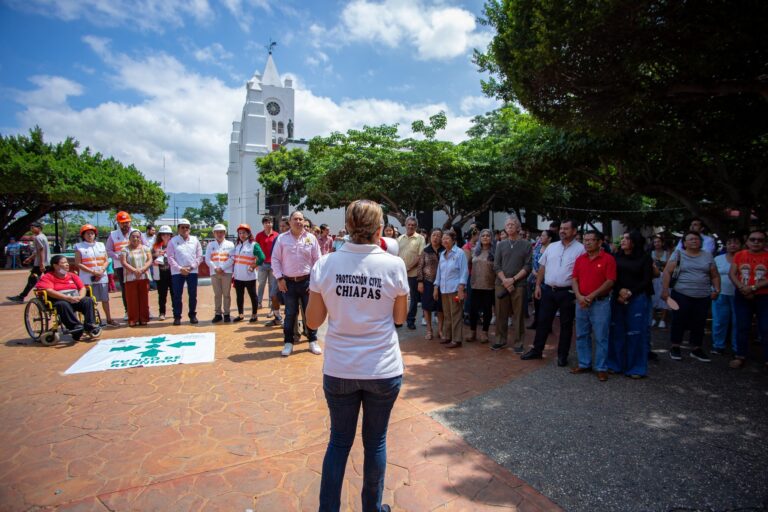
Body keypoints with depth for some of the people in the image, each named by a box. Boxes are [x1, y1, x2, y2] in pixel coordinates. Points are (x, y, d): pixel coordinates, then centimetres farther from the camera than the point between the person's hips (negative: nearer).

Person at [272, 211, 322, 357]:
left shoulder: (311, 238, 1)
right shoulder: (282, 238, 1)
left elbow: (317, 260, 3)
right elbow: (275, 259, 3)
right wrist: (279, 278, -4)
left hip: (307, 281, 0)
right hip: (288, 282, 0)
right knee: (290, 313, 8)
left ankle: (313, 341, 21)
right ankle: (288, 343, 20)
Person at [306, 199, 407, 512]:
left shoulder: (325, 264, -8)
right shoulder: (394, 265, -11)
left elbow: (313, 321, -1)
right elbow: (399, 317, 1)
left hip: (339, 369, 1)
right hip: (382, 369, -1)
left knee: (339, 440, 19)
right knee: (375, 440, 18)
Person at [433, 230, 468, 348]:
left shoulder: (459, 253, -5)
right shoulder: (442, 254, 13)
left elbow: (464, 272, -8)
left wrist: (461, 289, -14)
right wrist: (436, 287, 13)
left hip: (455, 289, -6)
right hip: (444, 289, 6)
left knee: (456, 315, -1)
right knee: (446, 314, 12)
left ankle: (456, 339, 6)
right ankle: (447, 336, 23)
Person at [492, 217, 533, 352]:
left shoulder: (526, 245, 4)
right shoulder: (500, 245, 10)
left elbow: (527, 266, -3)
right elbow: (496, 266, 4)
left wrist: (513, 279, -12)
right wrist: (504, 280, -10)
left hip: (518, 284, -2)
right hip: (501, 284, 2)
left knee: (518, 315, 3)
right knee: (501, 314, 7)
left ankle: (518, 343, 13)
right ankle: (500, 340, 19)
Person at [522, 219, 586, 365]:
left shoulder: (580, 249, -5)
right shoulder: (552, 246, 8)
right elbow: (542, 267, 11)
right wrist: (538, 285, 6)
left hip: (567, 293, -4)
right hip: (548, 290, 4)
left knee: (566, 325, 9)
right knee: (543, 321, 10)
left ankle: (562, 355, 21)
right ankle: (537, 350, 22)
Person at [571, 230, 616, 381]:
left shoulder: (608, 259, -6)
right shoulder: (580, 259, 9)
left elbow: (610, 282, -12)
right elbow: (575, 280, 6)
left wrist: (591, 296, -15)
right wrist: (579, 296, -10)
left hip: (600, 303, -5)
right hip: (581, 303, 5)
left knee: (601, 337, 1)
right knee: (582, 335, 12)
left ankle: (601, 368, 12)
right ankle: (584, 364, 24)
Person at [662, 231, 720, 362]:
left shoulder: (708, 255, 10)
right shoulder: (678, 254, -1)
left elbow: (715, 275, 14)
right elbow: (667, 272, -6)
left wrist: (717, 289, -1)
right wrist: (665, 290, -13)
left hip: (703, 297, 3)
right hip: (681, 295, -3)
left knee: (699, 323, 8)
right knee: (679, 321, 1)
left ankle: (697, 349, 21)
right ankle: (675, 348, 13)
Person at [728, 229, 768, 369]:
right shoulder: (739, 255, 4)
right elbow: (732, 274, 0)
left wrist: (753, 288, -19)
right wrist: (742, 289, -13)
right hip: (742, 297, 2)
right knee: (742, 327, 8)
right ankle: (740, 356, 16)